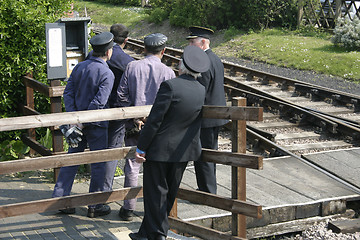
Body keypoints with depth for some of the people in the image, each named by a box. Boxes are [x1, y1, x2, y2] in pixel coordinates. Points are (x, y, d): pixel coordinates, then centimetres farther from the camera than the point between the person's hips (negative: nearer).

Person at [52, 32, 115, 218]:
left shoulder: (79, 67, 4)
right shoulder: (107, 74, -16)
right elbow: (99, 102, -23)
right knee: (98, 164, 5)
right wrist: (84, 122, -14)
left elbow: (68, 93, 2)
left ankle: (60, 198, 15)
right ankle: (95, 206, 13)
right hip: (96, 125, -6)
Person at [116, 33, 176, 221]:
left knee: (132, 166, 7)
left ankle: (128, 209, 11)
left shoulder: (132, 67, -2)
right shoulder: (168, 72, -6)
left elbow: (122, 95, -4)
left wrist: (134, 117, -1)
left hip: (135, 126, 1)